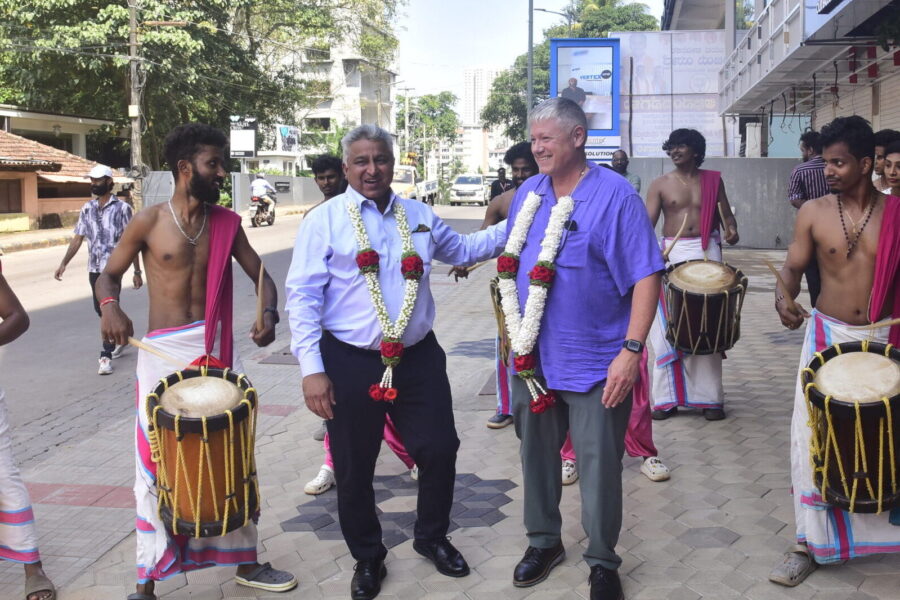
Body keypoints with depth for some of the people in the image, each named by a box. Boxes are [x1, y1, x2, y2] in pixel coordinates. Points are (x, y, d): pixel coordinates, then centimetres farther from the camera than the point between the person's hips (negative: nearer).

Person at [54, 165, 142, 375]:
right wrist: (64, 263, 1)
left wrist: (137, 272, -7)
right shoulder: (87, 209, 8)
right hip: (94, 268, 6)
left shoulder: (122, 208, -6)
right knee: (100, 309, 14)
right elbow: (78, 238, 10)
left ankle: (106, 355, 0)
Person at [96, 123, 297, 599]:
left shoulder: (226, 223, 5)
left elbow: (260, 276, 10)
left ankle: (245, 561, 28)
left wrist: (268, 314, -11)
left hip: (217, 347, 4)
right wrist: (109, 306, -20)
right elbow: (109, 274, 3)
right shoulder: (149, 221, -5)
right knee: (156, 466, 0)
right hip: (162, 351, -3)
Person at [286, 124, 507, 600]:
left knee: (439, 450, 10)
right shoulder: (324, 221, -6)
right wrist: (311, 369, -16)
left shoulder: (420, 217, 9)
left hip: (418, 358, 4)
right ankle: (367, 559, 31)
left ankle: (432, 538, 36)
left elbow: (461, 249, 26)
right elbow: (302, 296, -9)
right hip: (350, 364, -3)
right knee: (354, 470, 8)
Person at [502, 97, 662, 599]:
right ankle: (543, 540, 37)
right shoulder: (529, 194, 6)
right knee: (537, 454, 17)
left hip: (598, 364, -5)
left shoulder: (616, 195, -13)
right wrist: (515, 328, 13)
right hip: (534, 358, 6)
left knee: (600, 465, 4)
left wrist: (632, 350, -21)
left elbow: (646, 276, -15)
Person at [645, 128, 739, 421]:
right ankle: (668, 398, 7)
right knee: (668, 328, -1)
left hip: (707, 252, 1)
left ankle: (710, 397, 9)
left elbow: (726, 214, 11)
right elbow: (647, 222, -4)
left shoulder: (713, 180, 8)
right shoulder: (660, 184, 3)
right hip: (671, 254, 0)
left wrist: (731, 229, -11)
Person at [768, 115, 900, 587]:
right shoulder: (813, 212, -3)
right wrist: (783, 299, -23)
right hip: (828, 335, 0)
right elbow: (793, 267, -1)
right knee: (812, 437, -2)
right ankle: (812, 542, 11)